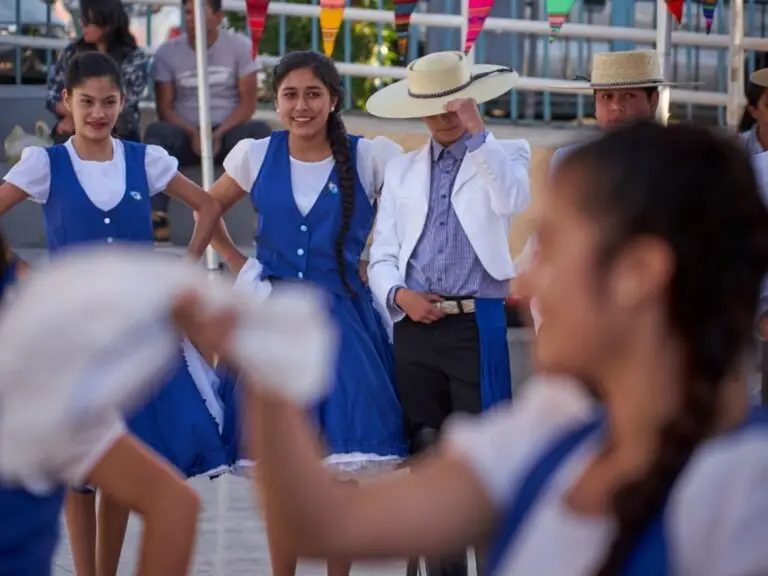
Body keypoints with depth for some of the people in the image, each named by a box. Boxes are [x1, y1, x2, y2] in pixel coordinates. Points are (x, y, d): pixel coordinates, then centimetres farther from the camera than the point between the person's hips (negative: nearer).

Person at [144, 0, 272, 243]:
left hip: (228, 132, 0)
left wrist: (219, 134, -19)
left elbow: (248, 102, -4)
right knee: (156, 132, -32)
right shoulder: (167, 52, 2)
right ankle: (158, 218, -40)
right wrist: (193, 133, -19)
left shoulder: (239, 46, 0)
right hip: (185, 134, 0)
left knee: (260, 131, -32)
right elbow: (164, 108, 0)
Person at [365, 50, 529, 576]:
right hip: (416, 328, 4)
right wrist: (399, 295, -7)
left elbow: (513, 201, -18)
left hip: (476, 327, -4)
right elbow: (382, 254, 13)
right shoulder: (403, 169, 16)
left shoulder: (505, 156, 6)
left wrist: (476, 132, -16)